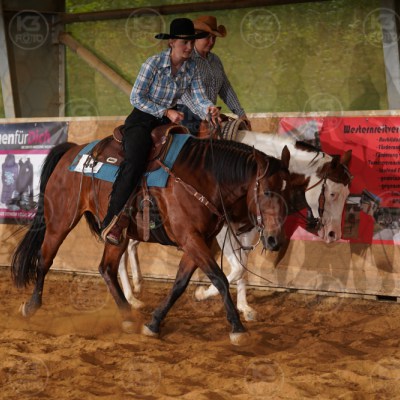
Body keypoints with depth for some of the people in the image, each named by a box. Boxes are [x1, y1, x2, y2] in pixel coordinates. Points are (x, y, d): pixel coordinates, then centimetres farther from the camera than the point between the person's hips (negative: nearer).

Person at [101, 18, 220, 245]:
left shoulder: (191, 68, 1)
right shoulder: (154, 64, -16)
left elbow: (199, 97, -6)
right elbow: (136, 98, -15)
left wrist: (209, 108, -29)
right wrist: (166, 111, -21)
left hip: (166, 123, 7)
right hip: (142, 121, -7)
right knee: (135, 162, -31)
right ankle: (112, 221, -28)